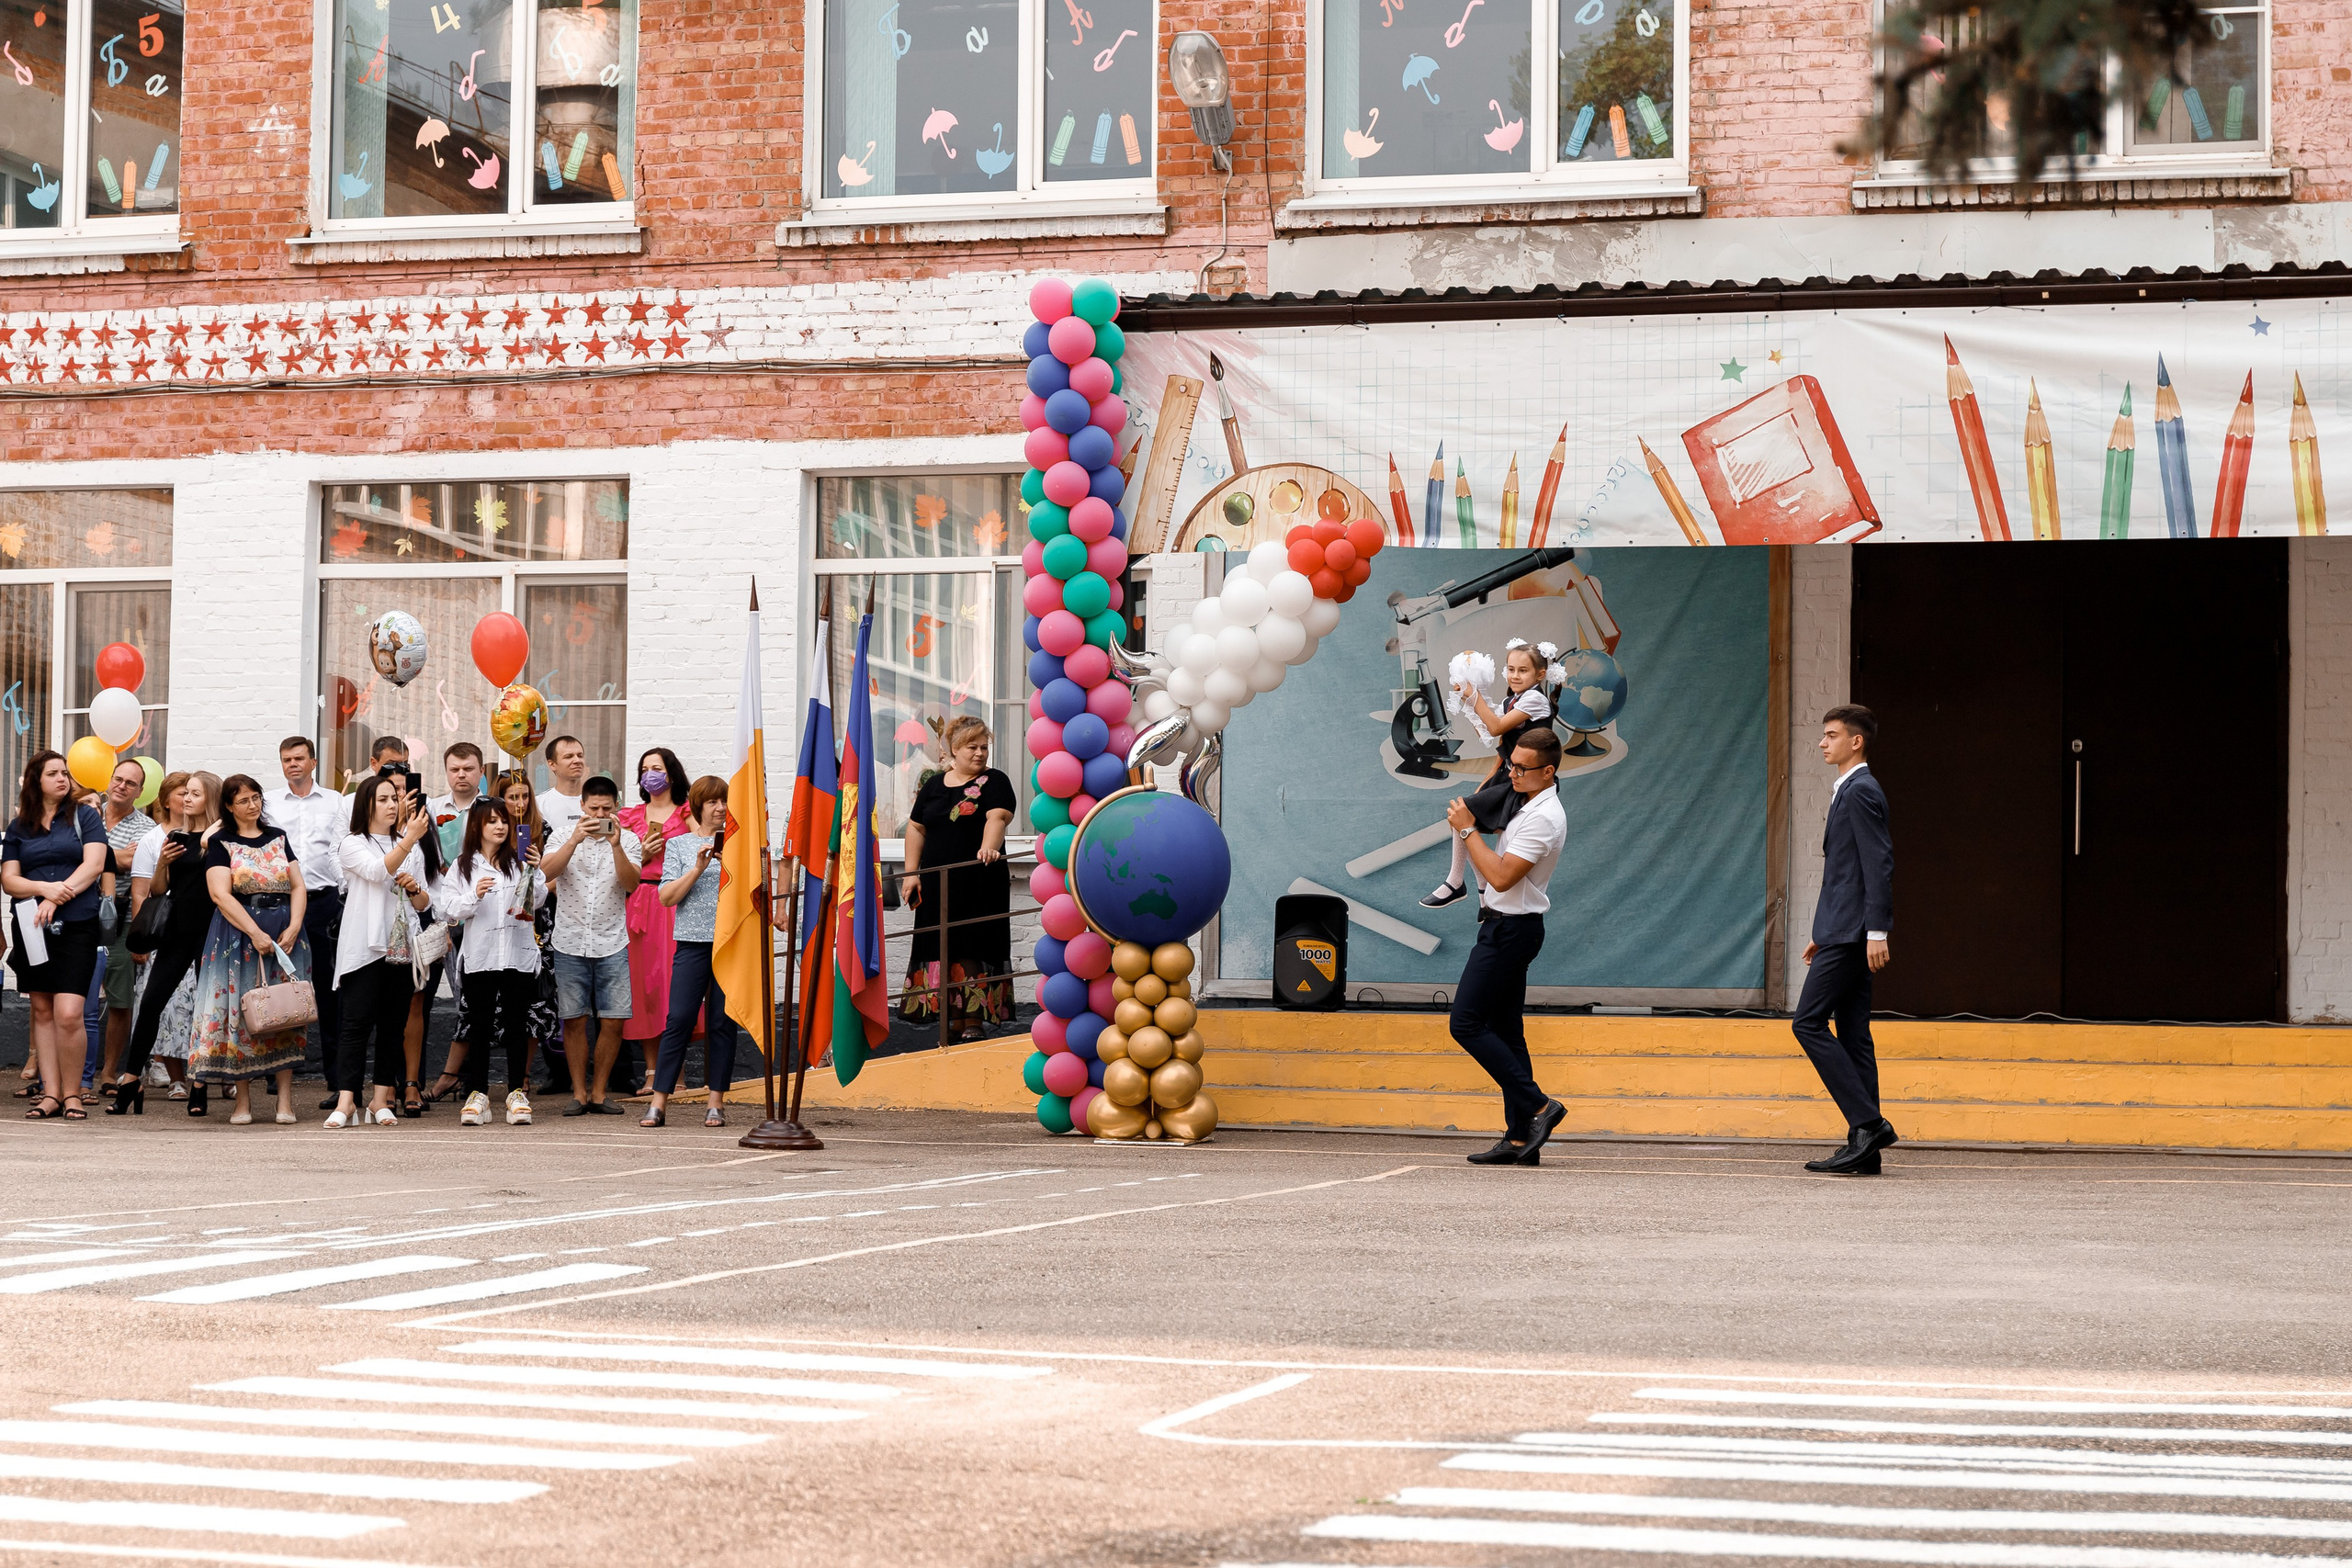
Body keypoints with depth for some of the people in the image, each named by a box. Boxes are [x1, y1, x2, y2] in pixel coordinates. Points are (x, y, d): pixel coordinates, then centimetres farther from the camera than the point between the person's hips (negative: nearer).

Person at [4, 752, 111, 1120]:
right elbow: (8, 880, 5)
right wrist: (44, 888, -14)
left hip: (76, 927, -3)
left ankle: (72, 1093, -3)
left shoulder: (85, 817, 7)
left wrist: (56, 900, -13)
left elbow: (93, 864, -4)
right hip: (31, 929, 3)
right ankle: (50, 1093, 6)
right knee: (42, 1011, 4)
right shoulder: (18, 827, 12)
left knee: (68, 1015, -13)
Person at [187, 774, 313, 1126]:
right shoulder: (221, 843, 2)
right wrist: (255, 933, -17)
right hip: (238, 935, -3)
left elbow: (298, 887, 9)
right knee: (240, 1013, -4)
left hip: (284, 935, 3)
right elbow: (221, 894, -9)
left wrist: (293, 928, -8)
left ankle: (285, 1101, -3)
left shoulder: (278, 838, 13)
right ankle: (243, 1101, 3)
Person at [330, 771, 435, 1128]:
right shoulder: (352, 844, 2)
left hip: (401, 948, 5)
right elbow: (378, 871, -19)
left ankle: (381, 1100, 8)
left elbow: (424, 904, 21)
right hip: (365, 947, -5)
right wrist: (410, 838, -29)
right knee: (357, 1022, -11)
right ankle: (346, 1102, -14)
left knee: (394, 1026, 4)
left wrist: (414, 888, -1)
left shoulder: (410, 848, 18)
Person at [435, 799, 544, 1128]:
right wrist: (474, 896, -13)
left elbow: (535, 902, 1)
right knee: (480, 1027, 3)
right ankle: (477, 1094, 6)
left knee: (516, 1026, 2)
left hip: (519, 955, 0)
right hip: (479, 956, 0)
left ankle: (517, 1093, 5)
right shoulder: (462, 867, 6)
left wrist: (534, 872, -12)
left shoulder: (519, 862, 7)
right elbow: (449, 911, 2)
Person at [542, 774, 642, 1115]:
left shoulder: (629, 840, 4)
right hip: (570, 943, 0)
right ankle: (578, 1093, 11)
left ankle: (598, 1093, 8)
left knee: (613, 1021, -3)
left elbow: (631, 885, -10)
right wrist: (576, 839, -22)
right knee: (574, 1020, 2)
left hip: (612, 945, 0)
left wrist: (615, 845, -21)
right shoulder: (564, 837, 4)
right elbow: (546, 873, -13)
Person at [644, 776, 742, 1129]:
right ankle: (659, 1102, -5)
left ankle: (717, 1102, 6)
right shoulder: (678, 845, 10)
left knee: (723, 1022, 2)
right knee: (679, 1019, -7)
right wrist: (698, 868, -9)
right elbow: (667, 897, 2)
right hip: (693, 942, -1)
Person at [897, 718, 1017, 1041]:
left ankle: (975, 1019, -3)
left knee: (973, 950, -6)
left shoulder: (994, 782, -1)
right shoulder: (934, 784, 12)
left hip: (980, 881, -4)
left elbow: (997, 818, -17)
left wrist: (989, 847, -37)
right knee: (943, 950, 2)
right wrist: (911, 873, 6)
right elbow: (916, 828, 14)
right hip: (937, 882, 4)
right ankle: (954, 1019, 8)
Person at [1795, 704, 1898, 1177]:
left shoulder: (1861, 792, -10)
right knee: (1852, 1036, 7)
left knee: (1809, 1022, -11)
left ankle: (1867, 1123, -13)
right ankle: (1864, 1146, 6)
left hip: (1851, 933, -10)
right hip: (1844, 933, 10)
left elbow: (1879, 863, -18)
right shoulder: (1848, 791, 21)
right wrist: (1824, 934, 23)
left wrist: (1877, 932, -23)